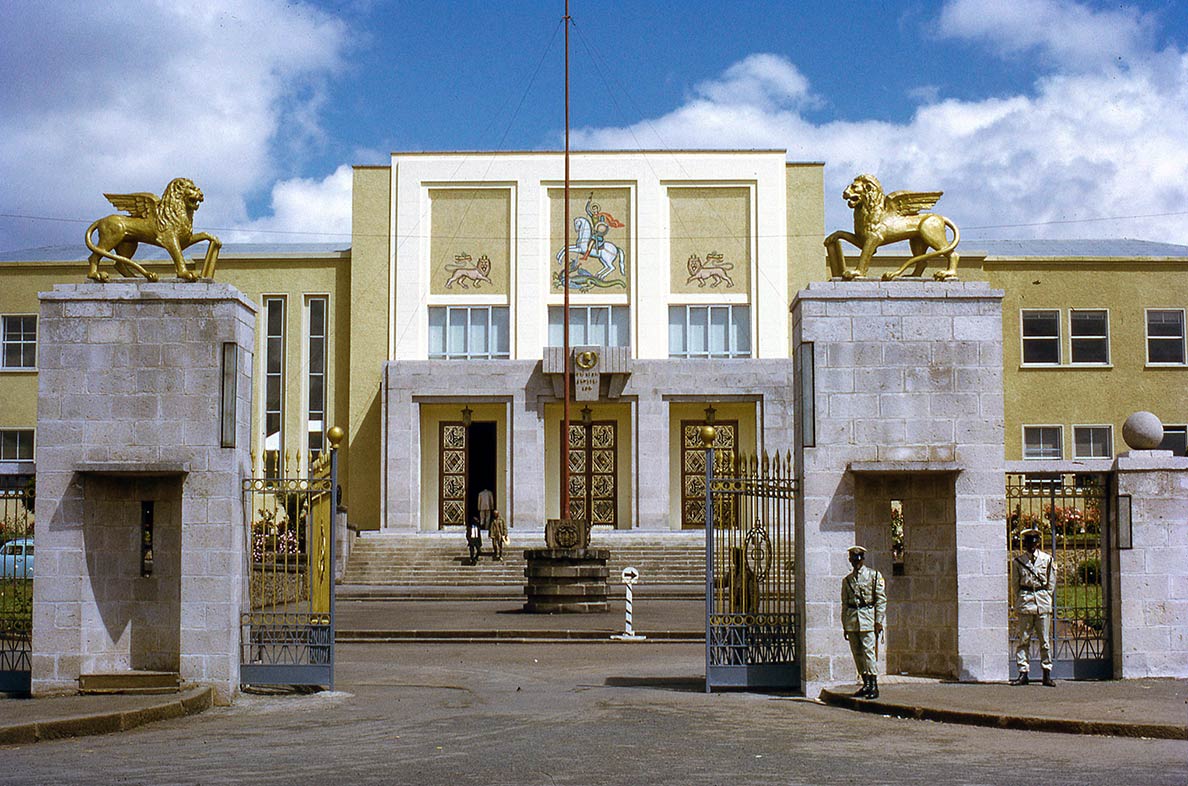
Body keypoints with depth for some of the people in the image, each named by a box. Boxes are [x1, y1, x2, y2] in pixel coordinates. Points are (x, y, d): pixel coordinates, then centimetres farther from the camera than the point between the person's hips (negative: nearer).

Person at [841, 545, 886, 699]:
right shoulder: (847, 580, 14)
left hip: (868, 617, -5)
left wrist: (878, 621, -9)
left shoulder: (874, 575, 2)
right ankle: (866, 684, 14)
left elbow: (881, 600, -1)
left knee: (868, 651, -11)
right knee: (857, 653, 6)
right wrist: (844, 626, 13)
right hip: (852, 620, 5)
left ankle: (873, 686, -10)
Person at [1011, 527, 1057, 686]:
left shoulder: (1047, 559, 6)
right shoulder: (1018, 561, 6)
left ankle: (1047, 674, 6)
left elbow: (1052, 583, 11)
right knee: (1023, 639, -1)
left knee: (1045, 640, 1)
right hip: (1024, 601, 0)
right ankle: (1023, 673, 3)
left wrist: (1044, 598, 5)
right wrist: (1020, 601, 7)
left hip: (1043, 603, 0)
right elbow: (1015, 584, 11)